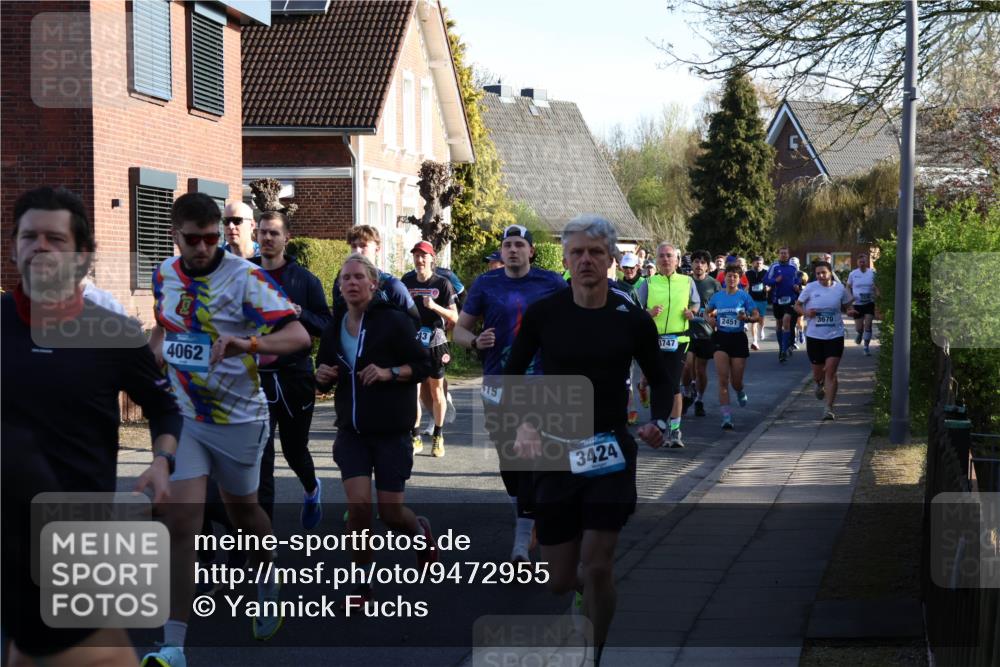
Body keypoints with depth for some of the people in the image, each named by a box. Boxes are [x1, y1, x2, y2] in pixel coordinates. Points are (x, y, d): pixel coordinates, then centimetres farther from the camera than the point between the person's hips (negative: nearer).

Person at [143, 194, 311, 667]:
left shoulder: (245, 277, -17)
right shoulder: (165, 274, 1)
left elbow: (298, 335, -27)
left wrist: (248, 344, -43)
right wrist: (155, 351, 8)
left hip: (238, 418, -3)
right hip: (182, 415, 3)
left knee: (242, 510, 17)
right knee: (180, 524, -9)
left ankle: (267, 580, 50)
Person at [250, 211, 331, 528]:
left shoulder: (304, 279, 1)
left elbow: (325, 324, -2)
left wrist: (299, 313, -19)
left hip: (295, 375, 0)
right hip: (256, 377, 0)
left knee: (294, 447, 14)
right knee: (259, 452, -8)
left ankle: (311, 489, 46)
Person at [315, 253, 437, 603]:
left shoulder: (393, 321, -8)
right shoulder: (334, 329, 7)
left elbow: (423, 364, -7)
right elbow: (325, 379, 19)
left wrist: (390, 372, -21)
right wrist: (322, 376, -4)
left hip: (391, 431, -3)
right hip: (351, 430, 3)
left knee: (391, 514, 0)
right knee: (358, 506, -12)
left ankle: (420, 530, 37)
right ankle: (362, 584, 5)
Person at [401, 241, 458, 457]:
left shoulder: (442, 283, -3)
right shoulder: (406, 282, 6)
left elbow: (454, 318, -5)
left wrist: (435, 306, -21)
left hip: (435, 343, -2)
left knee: (436, 390, 8)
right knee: (412, 392, -6)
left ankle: (438, 437, 20)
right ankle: (415, 438, 1)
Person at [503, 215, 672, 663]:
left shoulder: (632, 320, -3)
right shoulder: (543, 314, -4)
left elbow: (660, 380, 12)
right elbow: (512, 375, 5)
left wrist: (659, 422, -8)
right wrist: (524, 423, -13)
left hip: (611, 453, -1)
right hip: (554, 453, 1)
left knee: (597, 567, -10)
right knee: (560, 581, 6)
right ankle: (590, 586, 43)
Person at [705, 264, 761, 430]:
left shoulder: (744, 296, -2)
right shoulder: (717, 296, 5)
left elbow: (757, 316, -2)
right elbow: (707, 311, 20)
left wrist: (747, 318, -23)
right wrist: (710, 319, -1)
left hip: (738, 338, -1)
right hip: (721, 337, 1)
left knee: (736, 381, 5)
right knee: (723, 380, -9)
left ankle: (740, 392, 44)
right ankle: (726, 416, -10)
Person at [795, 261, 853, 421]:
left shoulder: (840, 289, -2)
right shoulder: (810, 288, -4)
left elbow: (847, 306, 14)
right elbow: (797, 305, 5)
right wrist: (806, 312, -16)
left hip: (835, 336, -1)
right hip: (814, 336, 1)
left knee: (831, 372, -10)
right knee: (818, 372, 13)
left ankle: (829, 408, -6)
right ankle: (820, 385, 52)